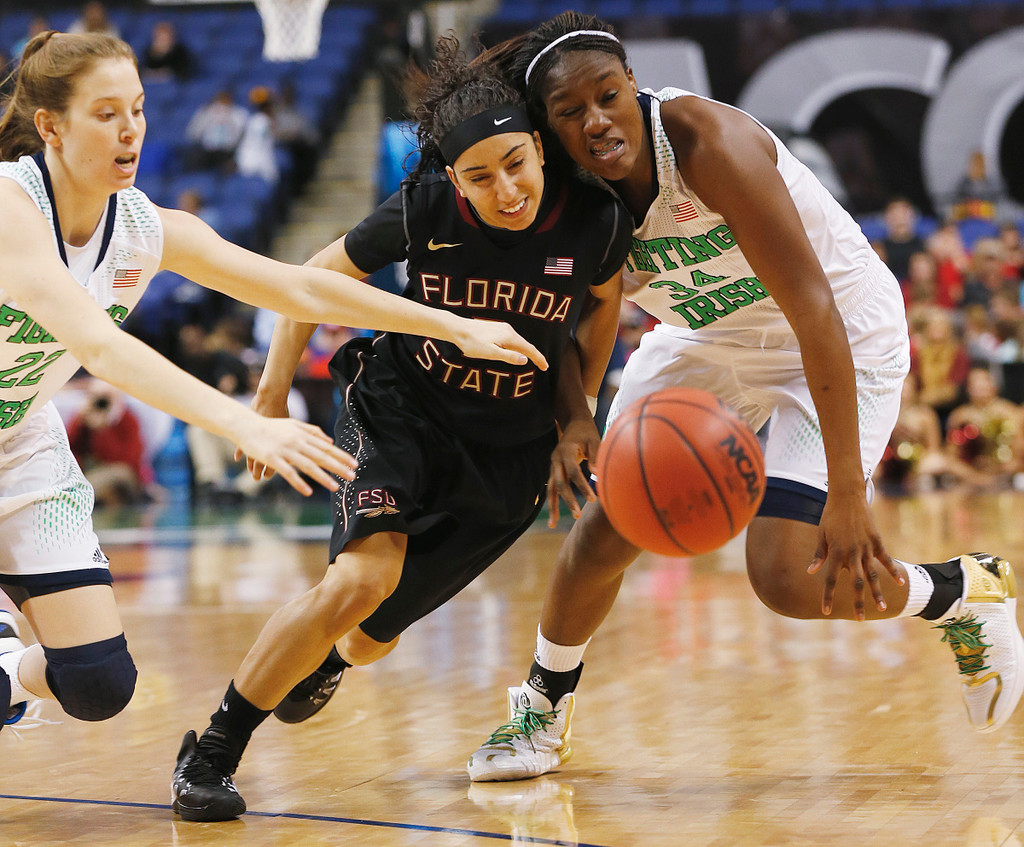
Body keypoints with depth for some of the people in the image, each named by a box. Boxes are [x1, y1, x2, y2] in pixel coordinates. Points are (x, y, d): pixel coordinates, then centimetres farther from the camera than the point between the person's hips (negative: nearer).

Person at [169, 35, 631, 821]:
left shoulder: (596, 220, -20)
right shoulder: (426, 208, -22)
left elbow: (603, 305, 5)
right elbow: (321, 276, -5)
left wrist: (577, 416, 5)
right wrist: (271, 397, -1)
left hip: (510, 451, 2)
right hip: (400, 408, -2)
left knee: (371, 636, 8)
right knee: (362, 578, -28)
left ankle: (327, 660, 50)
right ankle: (212, 751, -12)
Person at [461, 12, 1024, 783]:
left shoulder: (706, 141, -35)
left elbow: (814, 311, -36)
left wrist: (846, 494, -38)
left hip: (843, 336, -5)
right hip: (708, 337, 6)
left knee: (788, 578, -15)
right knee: (606, 529, 0)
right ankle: (542, 712, 26)